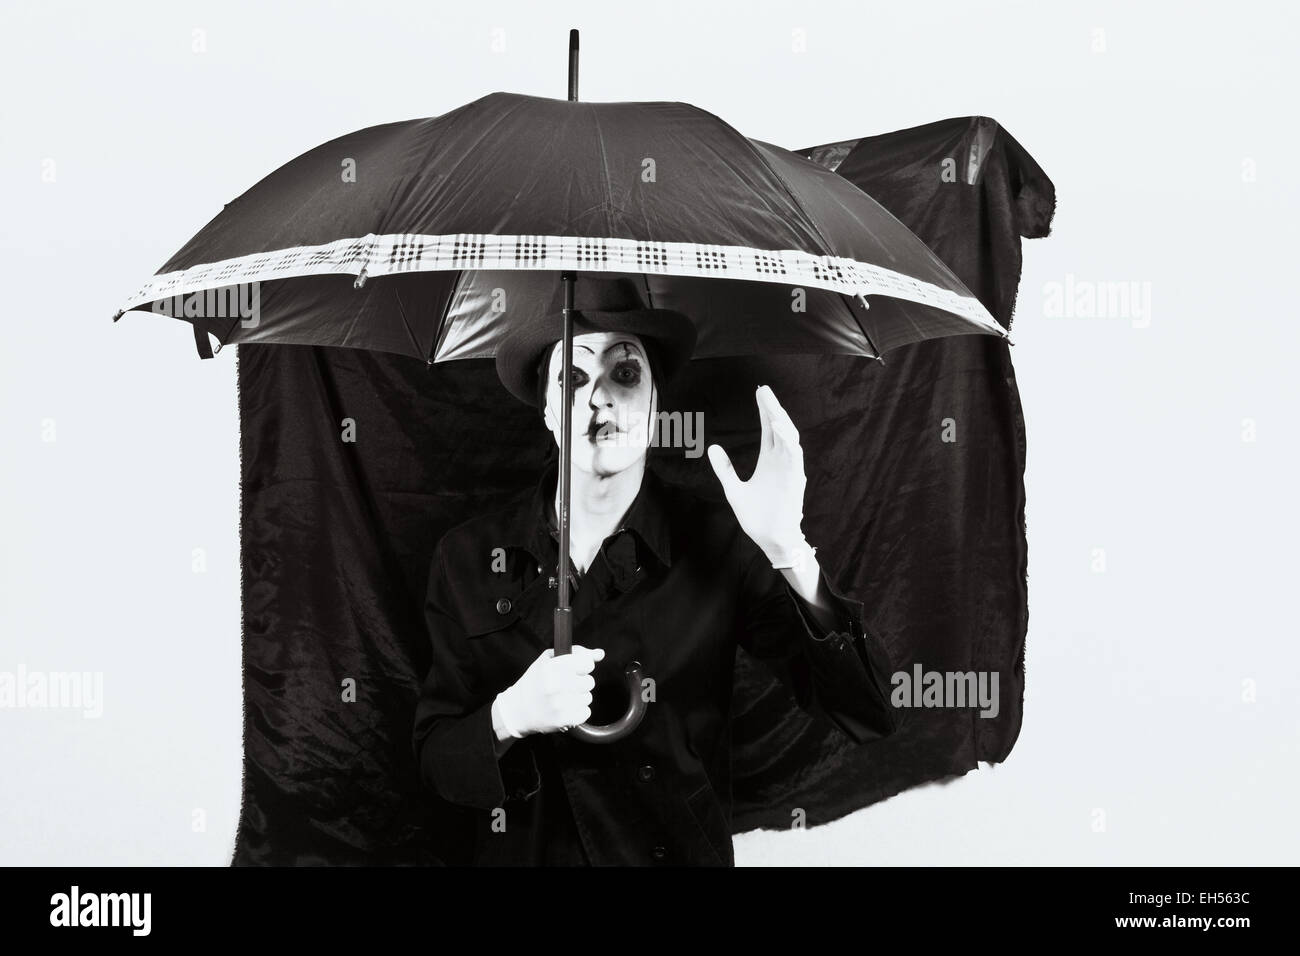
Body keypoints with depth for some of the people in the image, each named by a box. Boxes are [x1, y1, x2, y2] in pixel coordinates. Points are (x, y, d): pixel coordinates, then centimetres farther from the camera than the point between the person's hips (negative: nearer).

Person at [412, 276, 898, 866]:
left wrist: (789, 553, -30)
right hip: (524, 853, 1)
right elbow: (433, 760, -4)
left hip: (681, 853, -1)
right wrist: (509, 718, -25)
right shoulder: (467, 557, -6)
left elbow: (869, 716, -18)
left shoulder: (718, 545, -12)